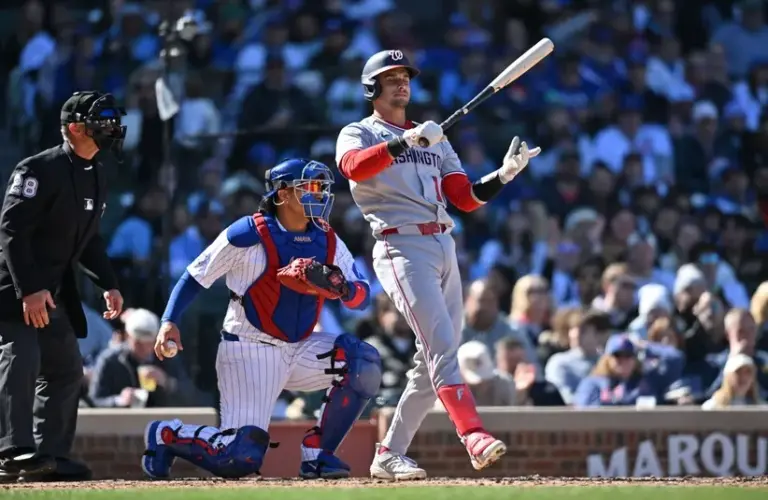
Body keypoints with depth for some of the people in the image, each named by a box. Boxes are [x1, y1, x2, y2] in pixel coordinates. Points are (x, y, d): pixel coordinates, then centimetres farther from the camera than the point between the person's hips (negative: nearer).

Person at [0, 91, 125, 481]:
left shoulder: (96, 175, 11)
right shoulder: (40, 170, -17)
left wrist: (108, 284, 11)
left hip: (54, 290, 10)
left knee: (66, 369, 11)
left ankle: (50, 455, 16)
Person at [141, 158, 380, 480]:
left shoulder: (328, 242, 4)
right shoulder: (248, 235, -12)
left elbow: (362, 297, 2)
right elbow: (195, 276, -5)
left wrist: (343, 288, -22)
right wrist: (169, 321, -18)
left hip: (301, 350, 6)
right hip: (249, 353, -6)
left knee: (364, 363, -19)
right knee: (239, 460, -18)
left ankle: (316, 453, -6)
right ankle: (165, 435, 12)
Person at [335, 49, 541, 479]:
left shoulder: (435, 140, 25)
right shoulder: (358, 134, 6)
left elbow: (467, 198, 16)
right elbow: (354, 167, -19)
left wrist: (504, 175, -1)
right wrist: (405, 141, -30)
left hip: (444, 248, 7)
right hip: (402, 248, -7)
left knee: (435, 361, 6)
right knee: (442, 347, -21)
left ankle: (391, 454, 14)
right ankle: (475, 438, -35)